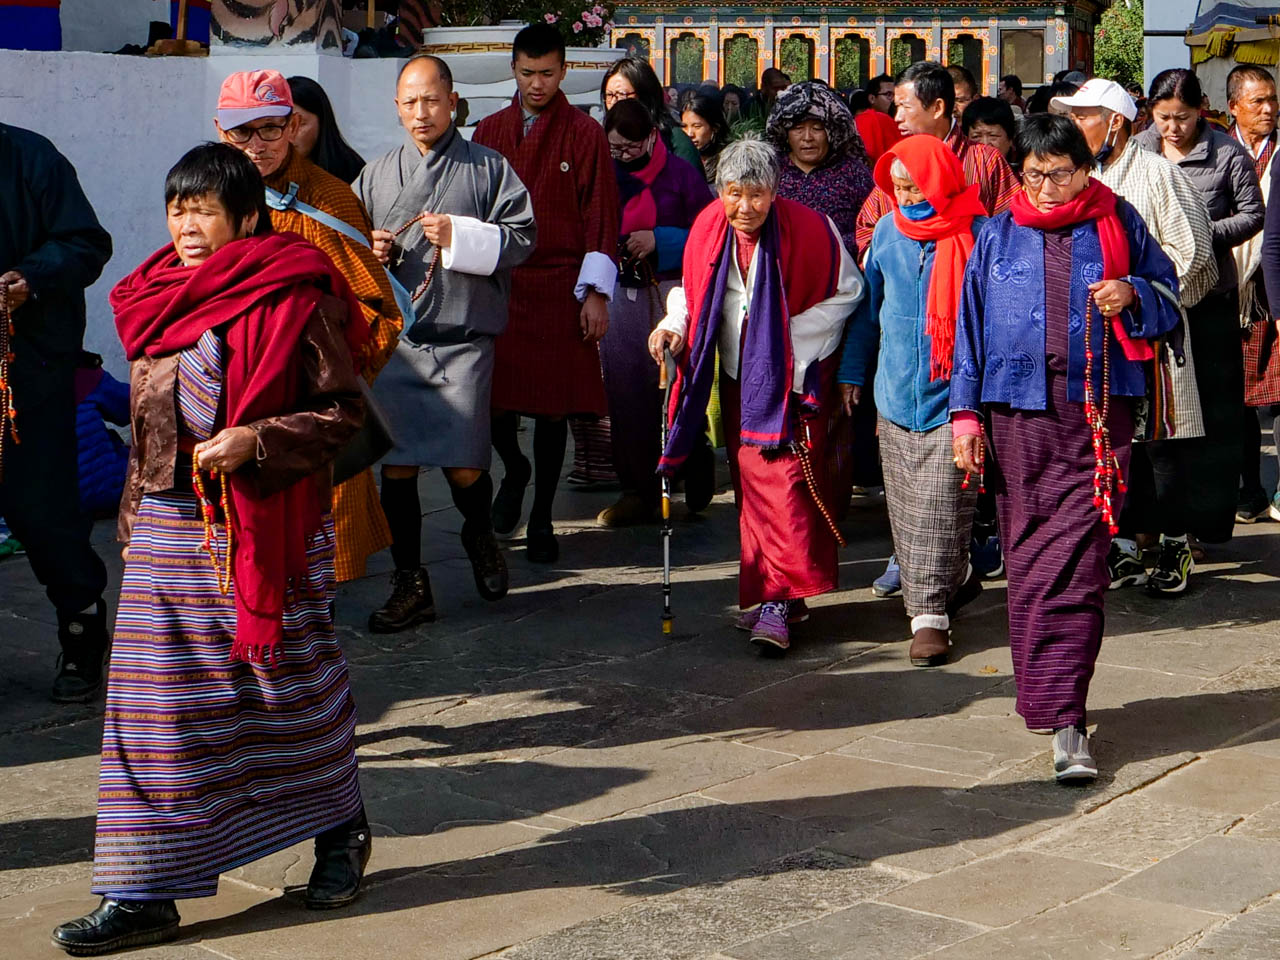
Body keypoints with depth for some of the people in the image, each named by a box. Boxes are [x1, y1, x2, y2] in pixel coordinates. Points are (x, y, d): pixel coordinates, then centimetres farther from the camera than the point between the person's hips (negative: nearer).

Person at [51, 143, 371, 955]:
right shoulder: (157, 299, 11)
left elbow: (341, 412, -9)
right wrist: (134, 515, 19)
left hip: (264, 528, -6)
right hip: (168, 528, 6)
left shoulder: (293, 299, -9)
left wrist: (255, 441, -22)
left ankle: (341, 832, 32)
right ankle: (145, 894, 8)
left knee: (291, 682, 7)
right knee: (157, 706, 3)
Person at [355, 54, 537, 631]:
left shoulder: (487, 168, 6)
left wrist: (461, 236, -13)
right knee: (395, 465, 0)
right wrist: (368, 253, 0)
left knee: (465, 467, -5)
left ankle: (480, 536, 29)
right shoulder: (374, 176, 15)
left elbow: (522, 237, -1)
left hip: (464, 338, -3)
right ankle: (410, 584, 11)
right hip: (394, 339, 3)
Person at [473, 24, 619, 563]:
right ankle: (515, 470, 29)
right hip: (497, 286, 2)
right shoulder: (489, 132, 10)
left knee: (553, 407, 2)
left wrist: (596, 293, -7)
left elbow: (600, 216, -2)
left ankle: (541, 520, 14)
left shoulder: (584, 134, 1)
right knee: (493, 397, -3)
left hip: (559, 288, -2)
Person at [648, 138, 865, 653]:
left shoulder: (808, 229, -15)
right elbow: (694, 290, 13)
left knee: (786, 477, -14)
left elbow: (846, 293, -2)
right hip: (738, 374, 5)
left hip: (793, 375, -5)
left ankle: (778, 602, -15)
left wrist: (787, 333, -11)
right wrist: (675, 324, -7)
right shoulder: (707, 229, -3)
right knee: (750, 480, 8)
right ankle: (775, 592, 18)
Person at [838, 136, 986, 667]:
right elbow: (868, 306, 17)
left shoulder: (976, 234, -7)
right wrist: (851, 371, 16)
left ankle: (930, 614, -2)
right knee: (904, 506, 9)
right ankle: (955, 579, 27)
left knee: (939, 505, -7)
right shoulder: (887, 233, 7)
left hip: (953, 391, -5)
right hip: (897, 390, 5)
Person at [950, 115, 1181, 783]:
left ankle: (1063, 714, -10)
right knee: (1027, 557, 5)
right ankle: (1044, 692, 20)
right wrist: (965, 410, 7)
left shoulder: (1117, 223, 8)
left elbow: (1168, 296, 15)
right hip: (1018, 410, 2)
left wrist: (1132, 295, -8)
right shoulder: (999, 236, 11)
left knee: (1076, 563, -10)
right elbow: (970, 323, 13)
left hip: (1098, 411, -2)